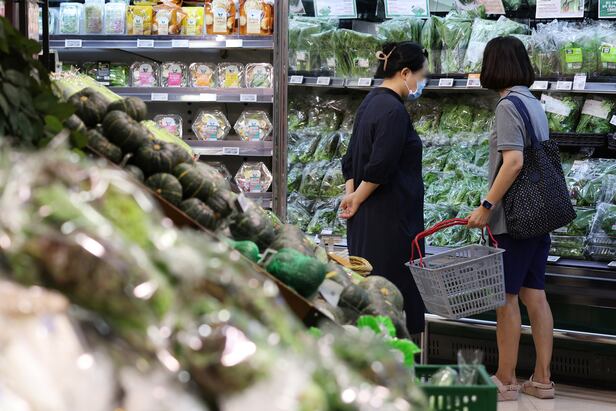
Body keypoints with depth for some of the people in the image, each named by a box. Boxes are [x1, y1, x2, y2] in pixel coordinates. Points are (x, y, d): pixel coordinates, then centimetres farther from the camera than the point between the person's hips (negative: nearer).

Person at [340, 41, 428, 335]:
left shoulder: (371, 102, 13)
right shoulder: (393, 111, -17)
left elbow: (351, 159, 15)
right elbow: (379, 167, -21)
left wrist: (351, 195, 8)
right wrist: (357, 198, -8)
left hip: (366, 222, 10)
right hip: (389, 220, -10)